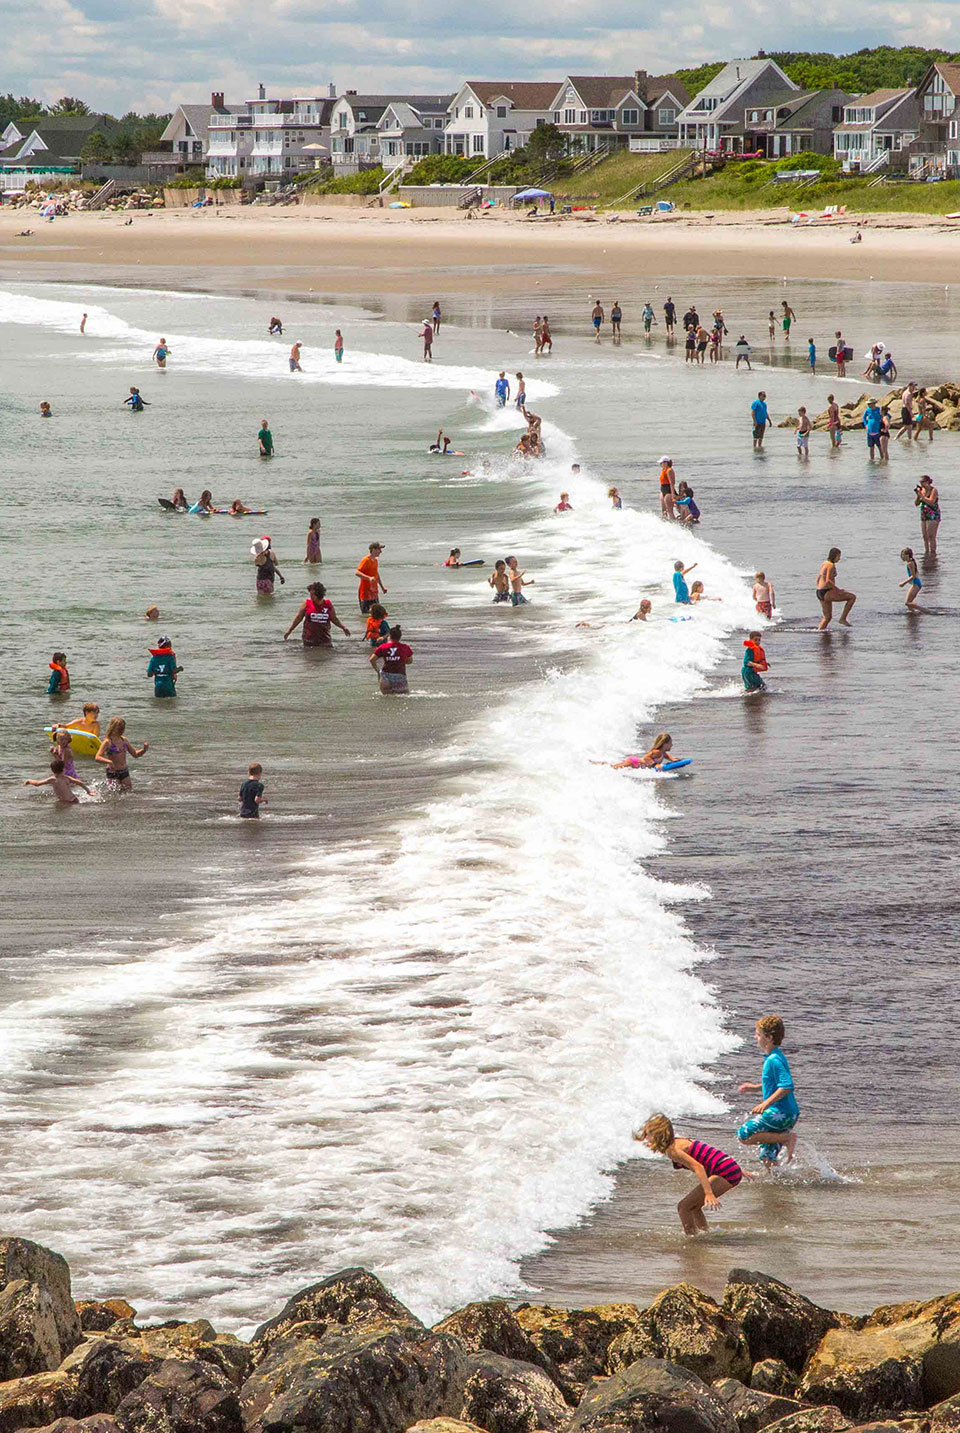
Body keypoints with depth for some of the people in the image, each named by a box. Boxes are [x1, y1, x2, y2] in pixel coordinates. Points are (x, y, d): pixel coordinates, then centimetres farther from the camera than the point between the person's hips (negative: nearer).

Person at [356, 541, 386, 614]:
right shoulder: (365, 560, -13)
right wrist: (369, 578, -39)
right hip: (366, 592, -8)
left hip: (374, 593, 8)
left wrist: (382, 587, 33)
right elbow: (357, 573, -26)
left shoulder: (375, 560, 13)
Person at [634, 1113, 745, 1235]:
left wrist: (708, 1193, -32)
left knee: (684, 1207, -8)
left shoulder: (672, 1150, -10)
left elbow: (698, 1167, -22)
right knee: (693, 1206, 23)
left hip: (725, 1173, -9)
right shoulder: (679, 1142, 19)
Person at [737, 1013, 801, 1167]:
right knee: (766, 1156, 13)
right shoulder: (772, 1057, 15)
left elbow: (787, 1086, -26)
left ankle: (787, 1137, -12)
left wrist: (766, 1103, -23)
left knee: (744, 1135, -12)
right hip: (784, 1114, 10)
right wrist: (755, 1087, 24)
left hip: (781, 1113, -10)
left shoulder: (774, 1060, -16)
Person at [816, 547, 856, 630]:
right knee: (852, 597, -4)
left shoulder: (824, 564, 16)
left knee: (828, 617, 18)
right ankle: (843, 618, -2)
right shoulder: (831, 565, -13)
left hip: (820, 593, 9)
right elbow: (828, 581, -23)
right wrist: (838, 590, -17)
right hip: (827, 593, -9)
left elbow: (818, 579, 20)